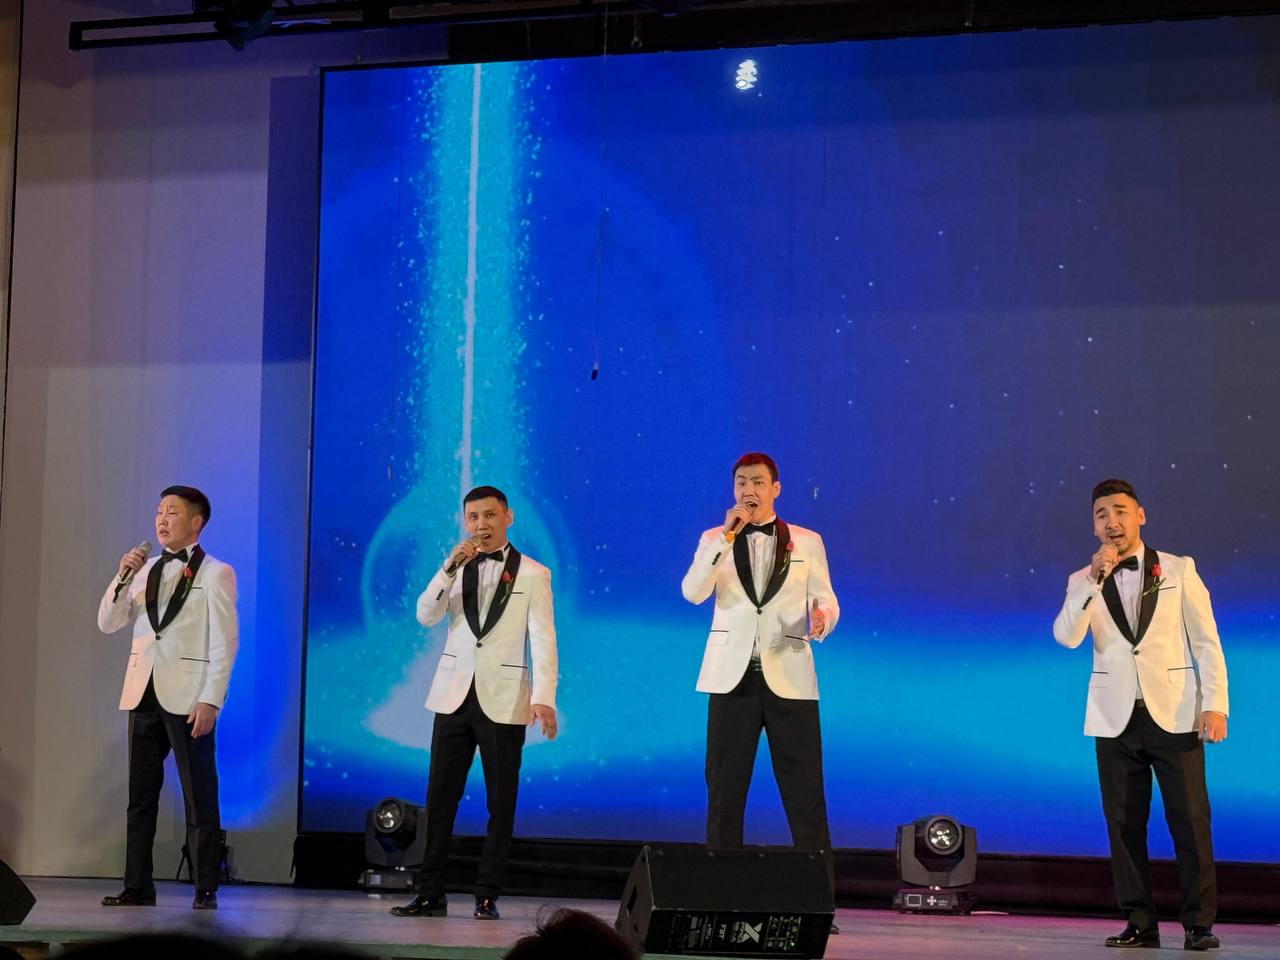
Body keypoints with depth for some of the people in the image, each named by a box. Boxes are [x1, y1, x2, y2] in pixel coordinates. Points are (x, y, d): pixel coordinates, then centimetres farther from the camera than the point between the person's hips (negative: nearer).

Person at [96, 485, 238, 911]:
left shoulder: (214, 573, -2)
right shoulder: (146, 569, 14)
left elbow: (224, 643, -7)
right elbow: (108, 623, 13)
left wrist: (210, 701, -15)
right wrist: (122, 578, -3)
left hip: (187, 697, -6)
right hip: (143, 694, 6)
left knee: (199, 796, -2)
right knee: (141, 795, 7)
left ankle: (205, 889, 3)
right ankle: (138, 886, 11)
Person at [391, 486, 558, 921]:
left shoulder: (533, 574, 1)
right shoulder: (456, 569, 11)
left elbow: (542, 640, -6)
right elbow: (425, 616, -3)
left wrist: (543, 698, -17)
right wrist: (451, 568, -15)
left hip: (503, 701, -3)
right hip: (454, 697, 3)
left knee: (500, 803, 3)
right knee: (439, 798, 3)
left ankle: (487, 896, 10)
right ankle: (430, 894, 9)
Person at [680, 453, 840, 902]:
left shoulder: (807, 542, 10)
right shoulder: (715, 540, 8)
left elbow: (826, 601, 8)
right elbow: (693, 592, -7)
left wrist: (821, 619, -16)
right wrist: (727, 534, -14)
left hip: (788, 678, 0)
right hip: (732, 677, 1)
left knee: (805, 793, -3)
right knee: (724, 789, 3)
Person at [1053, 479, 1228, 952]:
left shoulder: (1179, 570, 5)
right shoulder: (1084, 582, 8)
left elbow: (1206, 641, 3)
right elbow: (1066, 636, -9)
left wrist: (1215, 704, -7)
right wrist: (1094, 578, -18)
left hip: (1174, 714, -2)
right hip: (1116, 719, 2)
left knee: (1190, 821, -3)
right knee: (1124, 825, 3)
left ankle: (1199, 924, 4)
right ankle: (1139, 923, 10)